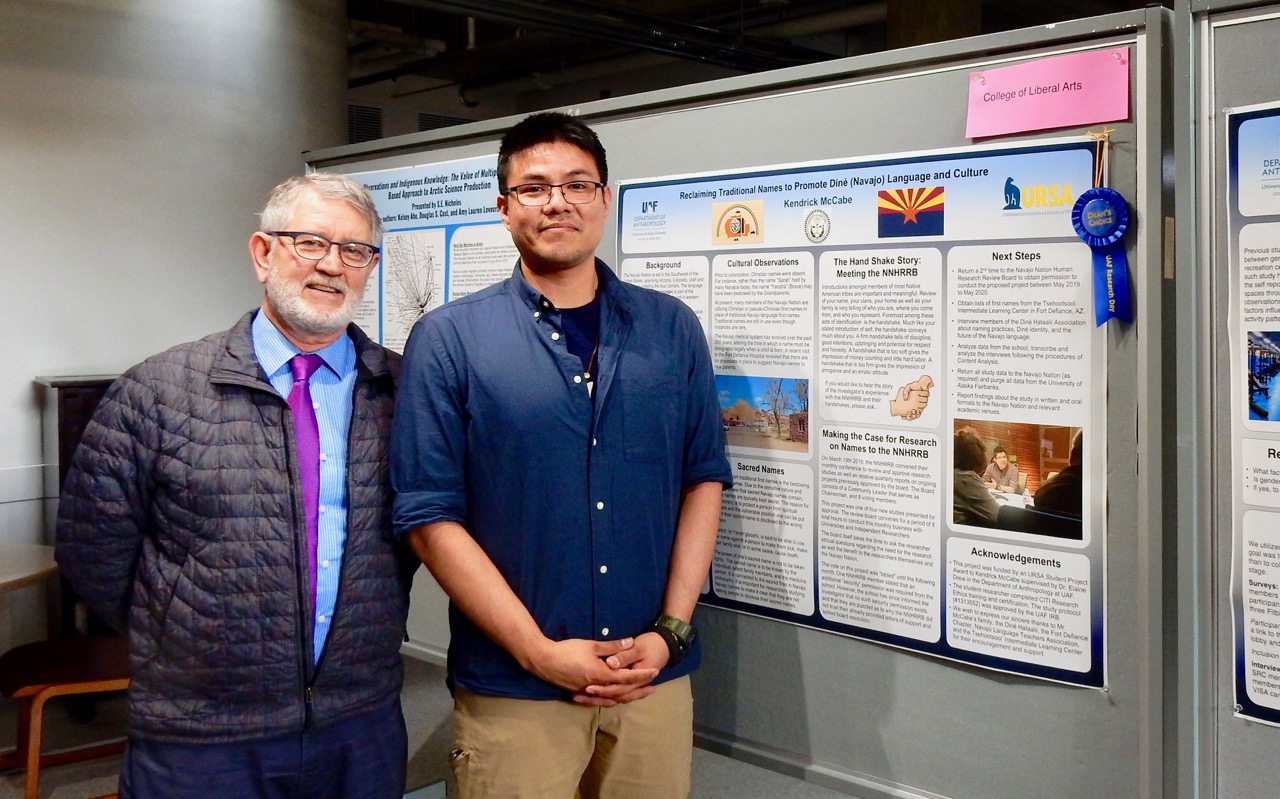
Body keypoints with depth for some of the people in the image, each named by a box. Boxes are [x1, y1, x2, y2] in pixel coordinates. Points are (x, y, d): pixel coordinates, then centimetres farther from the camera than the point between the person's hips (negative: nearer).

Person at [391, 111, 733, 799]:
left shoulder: (672, 329, 4)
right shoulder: (448, 340, -4)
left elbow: (704, 480, 5)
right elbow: (429, 517, -8)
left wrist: (669, 632, -5)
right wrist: (540, 652, -12)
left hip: (657, 678, 3)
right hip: (512, 688, -2)